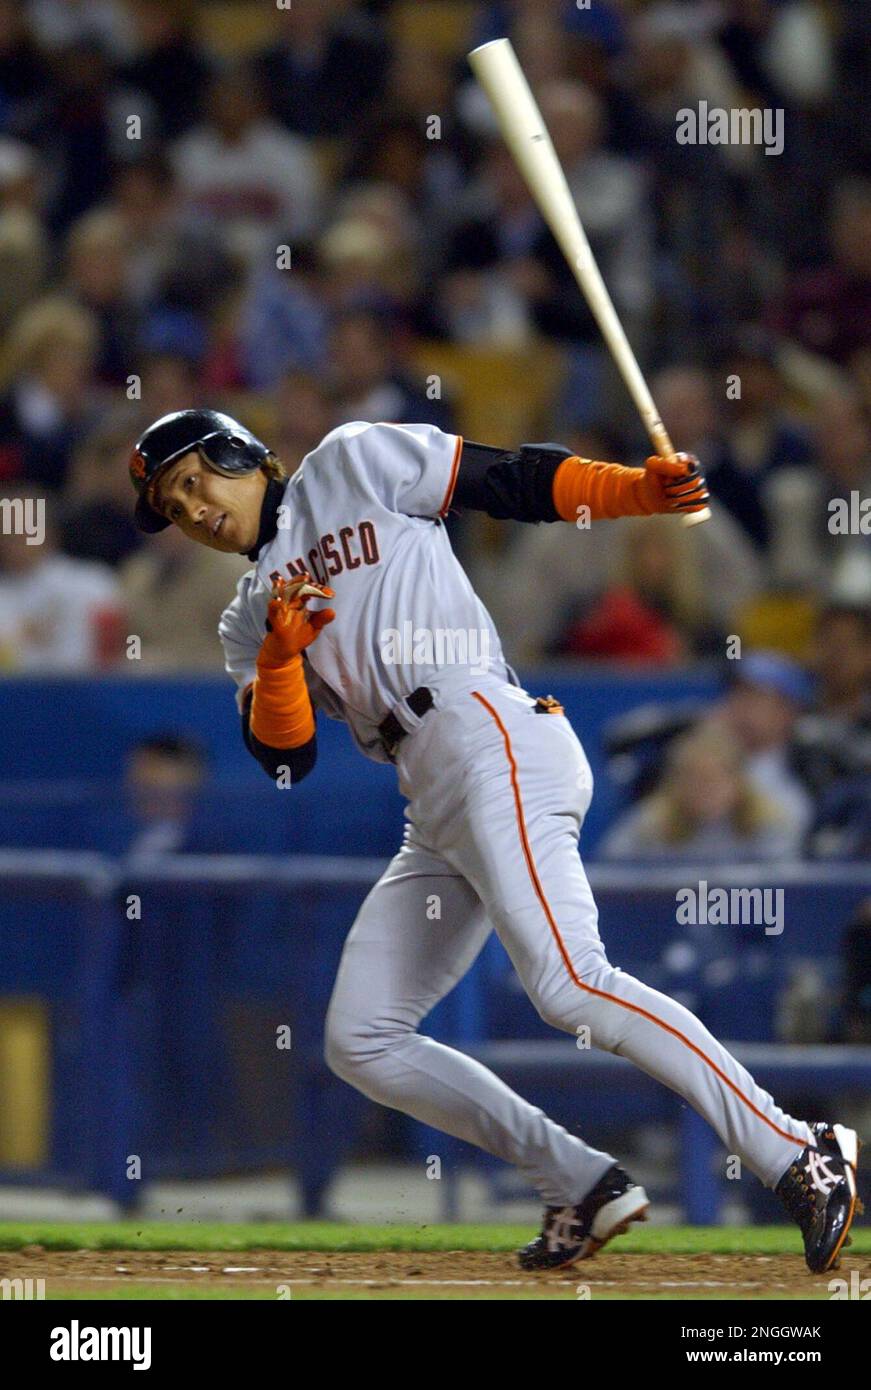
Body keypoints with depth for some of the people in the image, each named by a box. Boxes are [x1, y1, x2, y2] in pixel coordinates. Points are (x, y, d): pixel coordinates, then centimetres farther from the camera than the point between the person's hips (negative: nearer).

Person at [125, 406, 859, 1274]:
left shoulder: (351, 468, 11)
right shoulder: (247, 621, 25)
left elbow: (512, 481, 4)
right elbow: (283, 758, 11)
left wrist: (641, 490, -11)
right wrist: (279, 655, -7)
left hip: (488, 740, -8)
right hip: (436, 816, 8)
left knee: (567, 986, -25)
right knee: (359, 1042, 3)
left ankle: (800, 1160, -30)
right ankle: (585, 1187, 1)